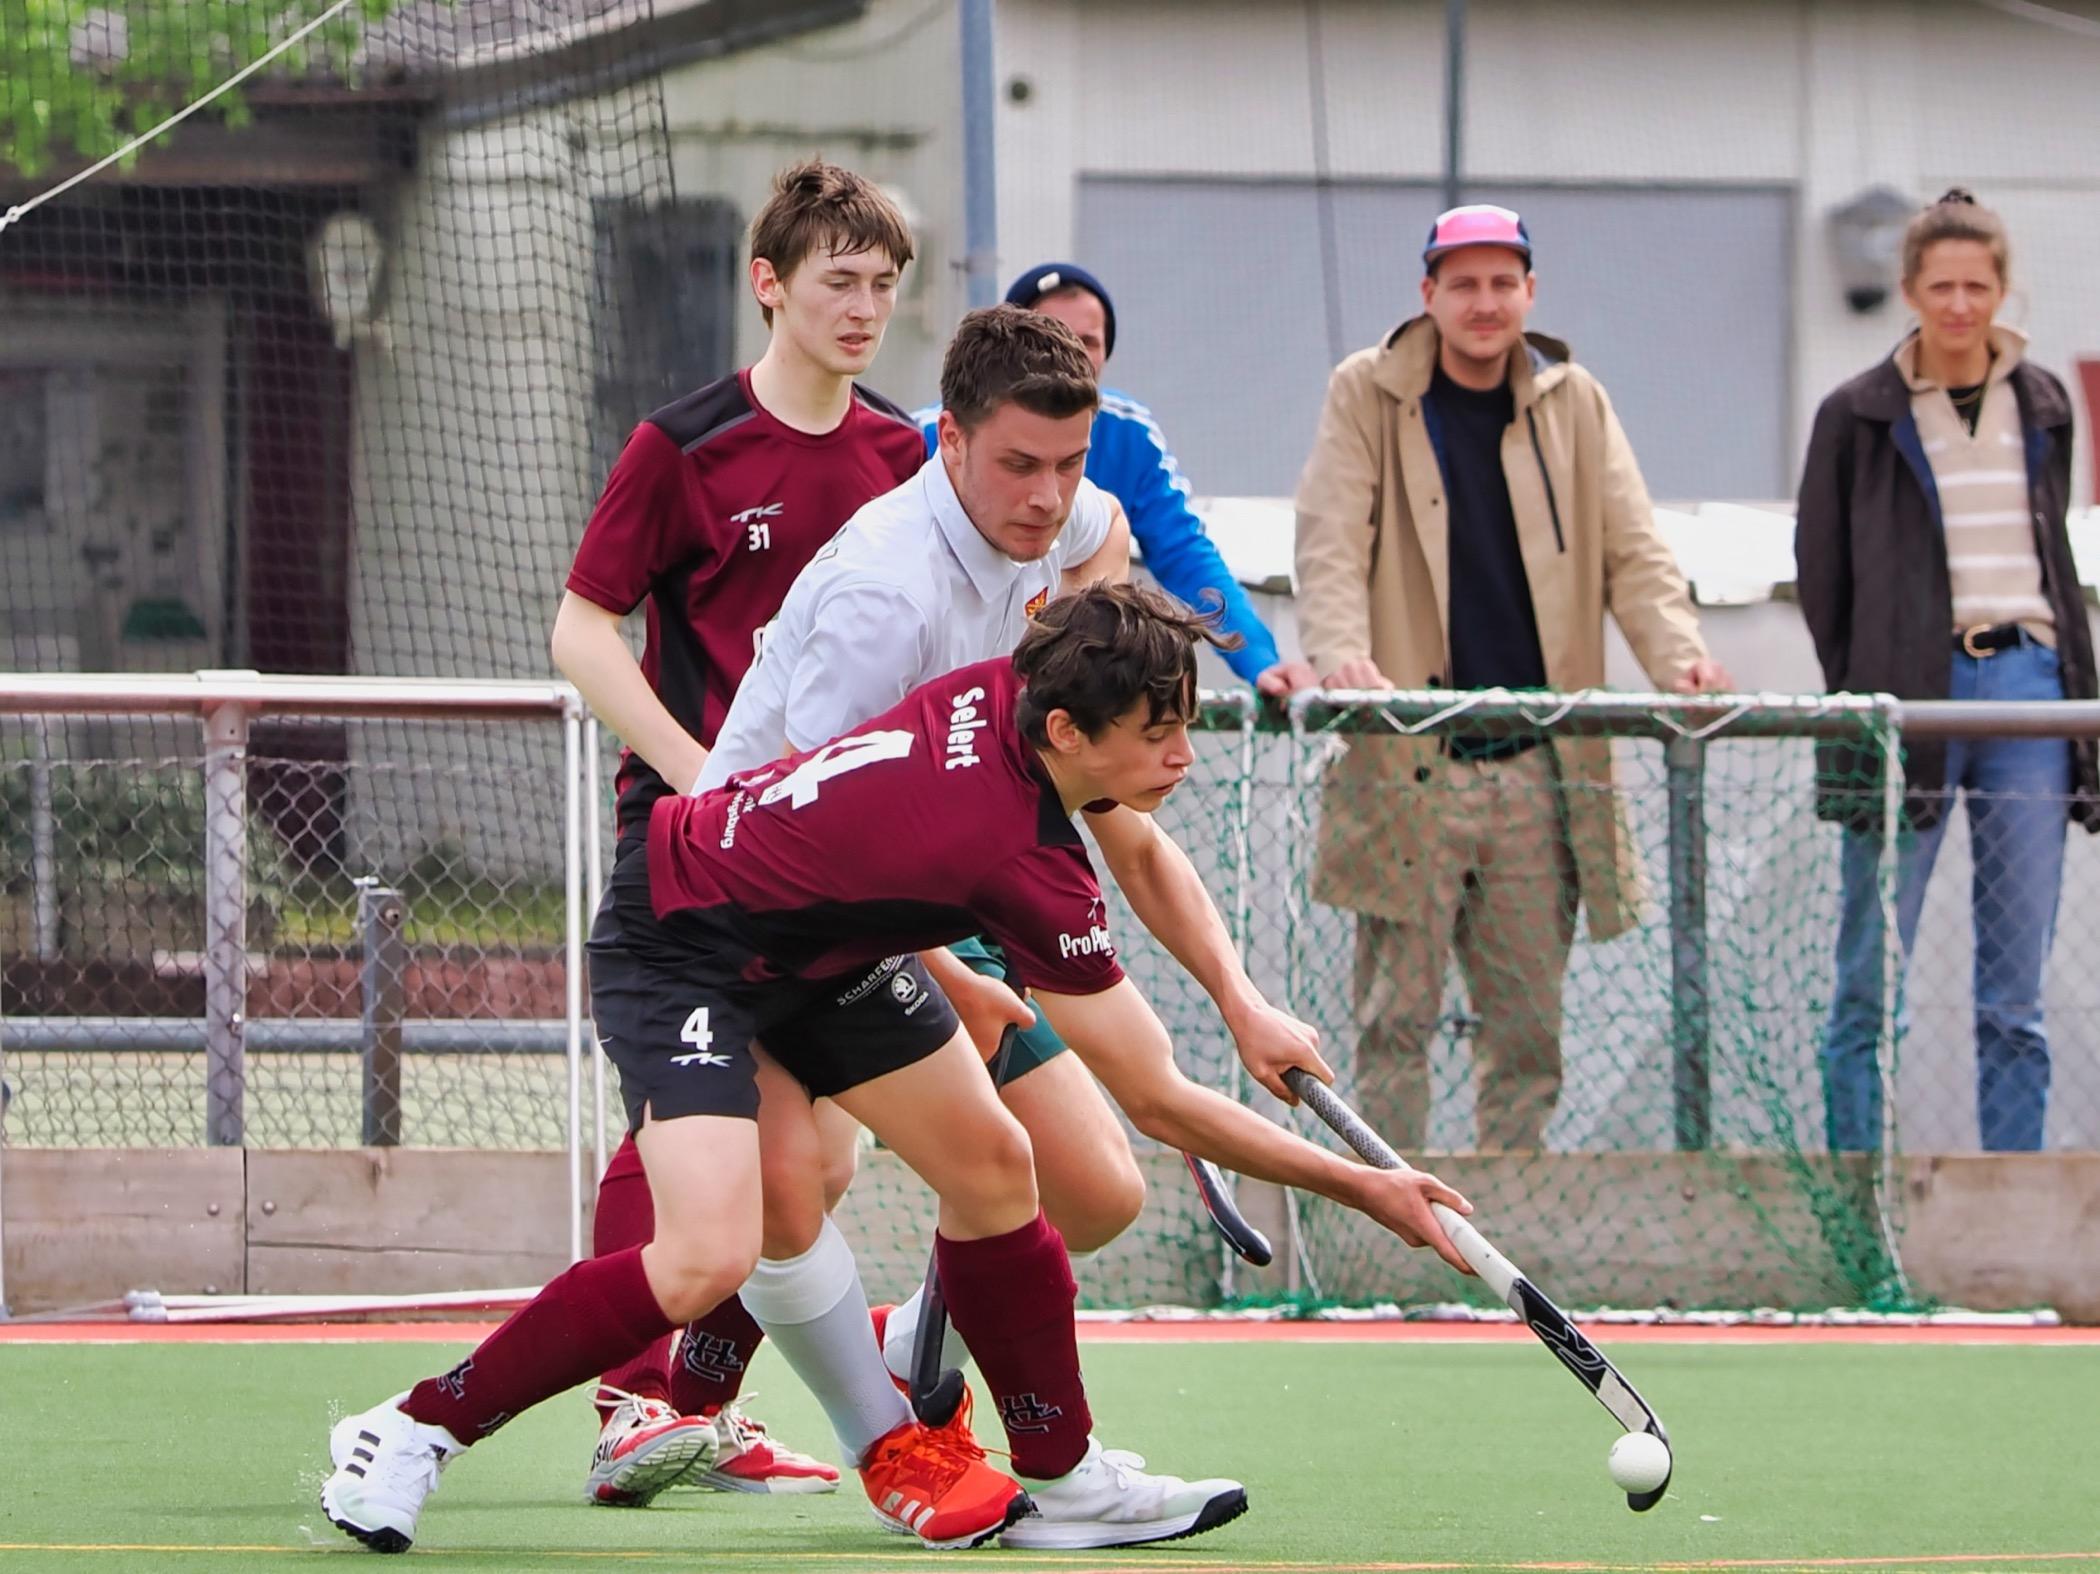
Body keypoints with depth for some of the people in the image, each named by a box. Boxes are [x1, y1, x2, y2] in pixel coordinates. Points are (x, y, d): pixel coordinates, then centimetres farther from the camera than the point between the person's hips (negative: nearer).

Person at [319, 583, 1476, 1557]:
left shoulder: (1016, 688, -14)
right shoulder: (1026, 868, -33)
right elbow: (1160, 1104, -26)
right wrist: (1365, 1190, -20)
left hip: (816, 947, 9)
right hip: (676, 940, -9)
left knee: (990, 1165, 8)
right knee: (707, 1261, -23)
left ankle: (1060, 1480, 19)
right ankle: (414, 1430, -8)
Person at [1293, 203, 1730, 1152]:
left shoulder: (1573, 406, 11)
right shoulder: (1368, 398, 3)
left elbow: (1632, 555, 8)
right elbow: (1330, 544, -6)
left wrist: (1678, 653, -12)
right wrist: (1340, 651, -26)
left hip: (1538, 767, 3)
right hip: (1408, 762, -3)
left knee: (1529, 1025, 6)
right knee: (1397, 1013, -3)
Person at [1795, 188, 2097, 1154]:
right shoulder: (1861, 414, 2)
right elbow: (1822, 569, 5)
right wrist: (1862, 693, 0)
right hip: (1912, 693, -3)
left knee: (2015, 991, 3)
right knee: (1870, 981, -4)